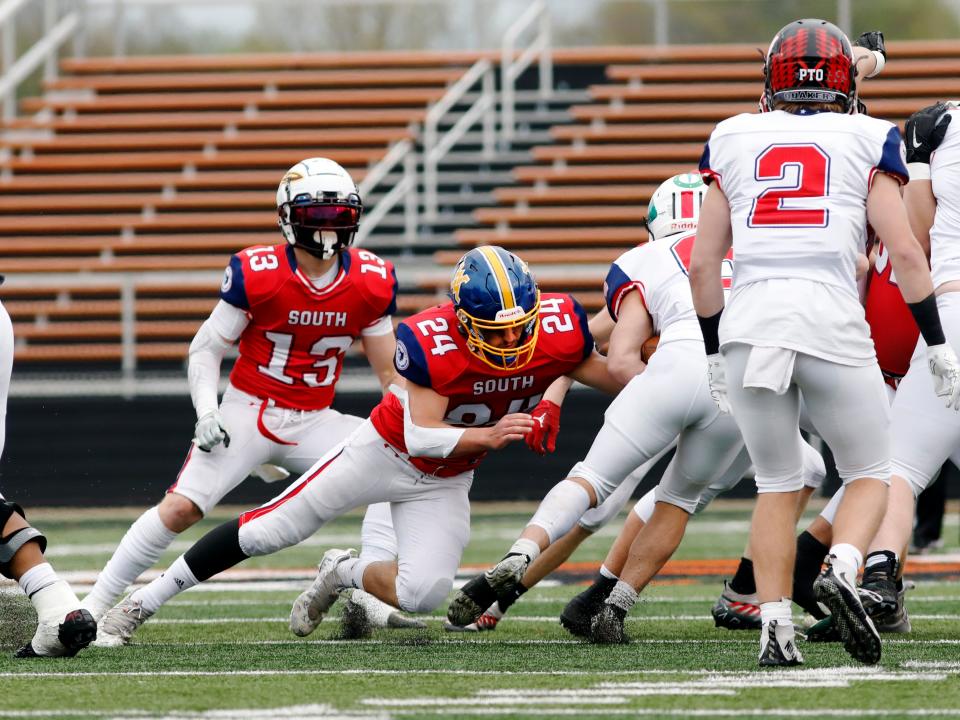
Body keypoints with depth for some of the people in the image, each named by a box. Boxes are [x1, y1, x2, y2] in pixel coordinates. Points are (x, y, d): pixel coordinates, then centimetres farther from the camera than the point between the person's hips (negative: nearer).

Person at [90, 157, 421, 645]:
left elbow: (389, 373, 6)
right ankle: (94, 607, -7)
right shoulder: (257, 275, -15)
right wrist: (205, 413, -19)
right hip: (247, 414, -4)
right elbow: (206, 348, -6)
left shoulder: (371, 283, -6)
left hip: (313, 422, 4)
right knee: (181, 507, -16)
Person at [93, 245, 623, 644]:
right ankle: (149, 599, 17)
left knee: (423, 595, -13)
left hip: (443, 481, 4)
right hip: (389, 448, -4)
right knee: (270, 530, 1)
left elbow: (610, 379, -2)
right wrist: (488, 435, -44)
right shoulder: (435, 344, -33)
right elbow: (420, 435, -32)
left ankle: (345, 574, 20)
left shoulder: (559, 333, -22)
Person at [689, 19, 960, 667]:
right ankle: (843, 569, -15)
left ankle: (775, 623, 2)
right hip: (833, 321, -2)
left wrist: (715, 353, 24)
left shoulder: (733, 142, 15)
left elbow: (703, 263, 14)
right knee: (869, 474, 14)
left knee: (777, 486, 17)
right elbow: (904, 251, 2)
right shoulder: (865, 142, 9)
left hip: (749, 323, 2)